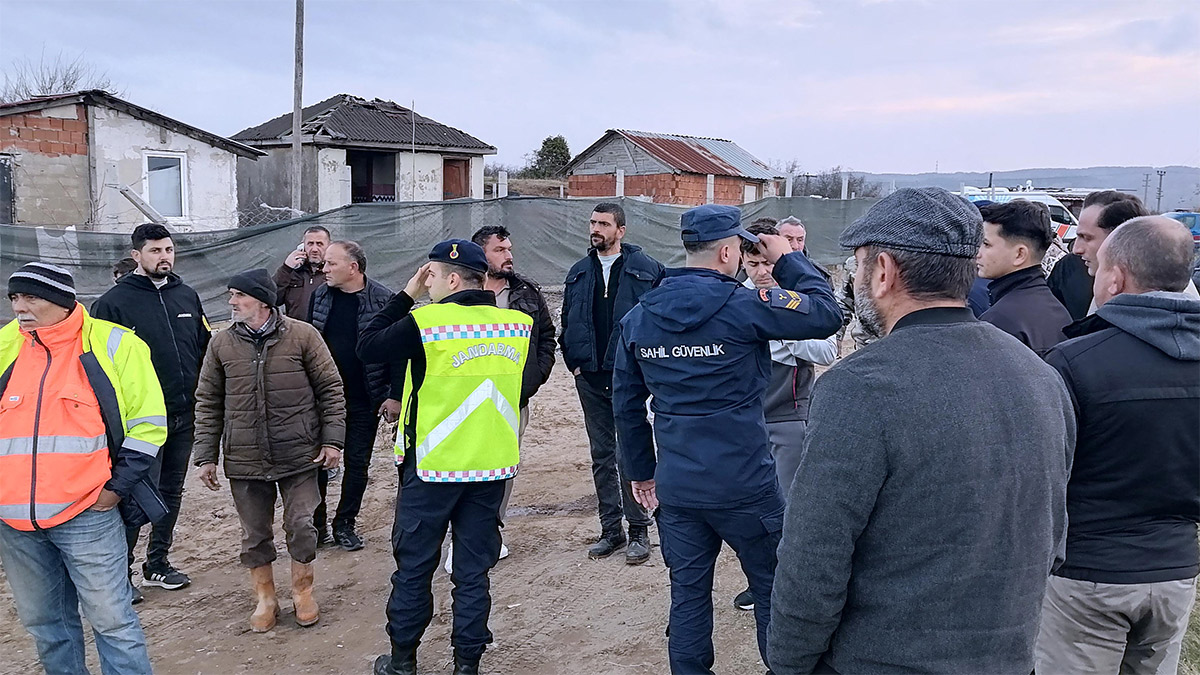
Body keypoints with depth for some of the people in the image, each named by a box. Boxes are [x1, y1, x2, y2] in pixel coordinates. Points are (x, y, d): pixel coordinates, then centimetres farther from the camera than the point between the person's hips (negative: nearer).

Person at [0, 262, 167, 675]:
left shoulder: (112, 344, -4)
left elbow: (147, 423, -2)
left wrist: (118, 487, -7)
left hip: (86, 516, -4)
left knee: (112, 620, 0)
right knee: (43, 622, 15)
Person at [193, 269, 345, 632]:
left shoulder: (302, 335, -6)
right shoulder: (222, 343, 1)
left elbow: (330, 389, -2)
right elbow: (208, 403, 7)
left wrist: (332, 439, -6)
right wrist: (206, 456, 5)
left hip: (299, 454, -2)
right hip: (245, 460, 2)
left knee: (301, 526, 4)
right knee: (255, 533, 11)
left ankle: (302, 592, 27)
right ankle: (265, 598, 30)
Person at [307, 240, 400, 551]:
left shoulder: (383, 300, -11)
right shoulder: (320, 295, 1)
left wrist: (395, 395, -11)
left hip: (364, 400, -3)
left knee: (357, 462, 9)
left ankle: (345, 524, 24)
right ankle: (316, 523, 22)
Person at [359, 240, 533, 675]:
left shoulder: (425, 322, -15)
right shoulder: (517, 324, -2)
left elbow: (368, 348, -2)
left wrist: (406, 295, 1)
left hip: (431, 468, -3)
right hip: (493, 465, 4)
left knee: (414, 566, 13)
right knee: (473, 570, 12)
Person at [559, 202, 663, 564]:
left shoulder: (646, 269, -3)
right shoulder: (579, 273, 12)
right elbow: (567, 322, 17)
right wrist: (574, 362, 7)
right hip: (591, 378, 5)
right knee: (602, 456, 10)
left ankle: (639, 530, 10)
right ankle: (610, 529, 20)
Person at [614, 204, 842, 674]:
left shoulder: (638, 316, 4)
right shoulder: (743, 305, -14)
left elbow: (626, 401, 8)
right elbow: (827, 314, -9)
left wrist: (640, 470, 17)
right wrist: (788, 260, 4)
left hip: (675, 489, 5)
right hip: (744, 486, -5)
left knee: (688, 593, 14)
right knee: (774, 588, 13)